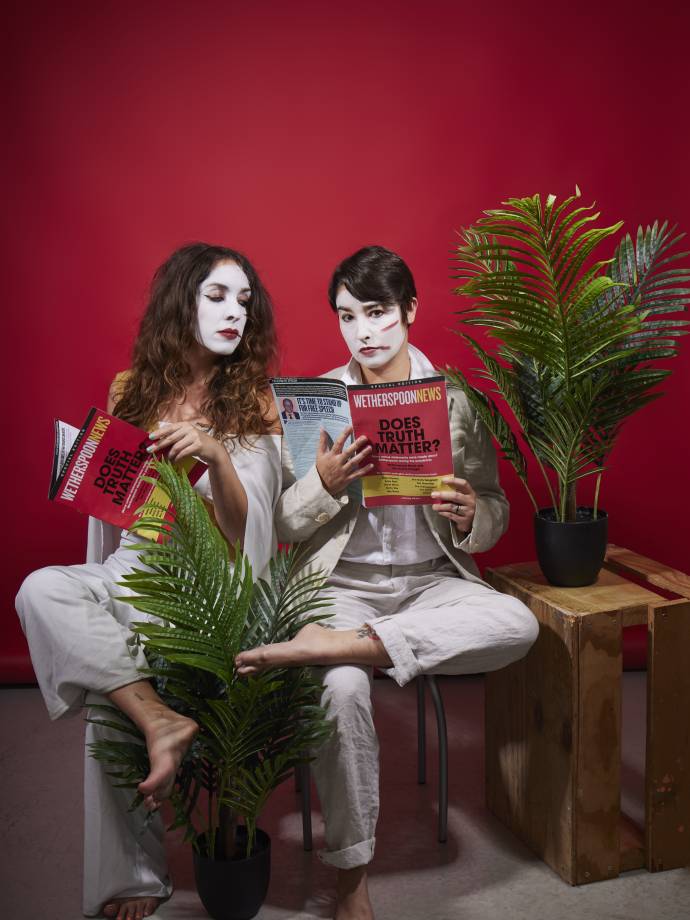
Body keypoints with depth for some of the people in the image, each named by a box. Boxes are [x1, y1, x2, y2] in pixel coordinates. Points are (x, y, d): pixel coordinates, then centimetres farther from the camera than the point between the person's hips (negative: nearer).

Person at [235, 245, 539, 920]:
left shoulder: (457, 399, 5)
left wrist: (469, 515, -16)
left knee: (517, 624, -28)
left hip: (433, 581, 2)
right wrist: (325, 483, -19)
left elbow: (493, 521, 9)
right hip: (344, 584, -1)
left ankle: (326, 646, -29)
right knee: (342, 688, -31)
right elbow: (282, 525, 2)